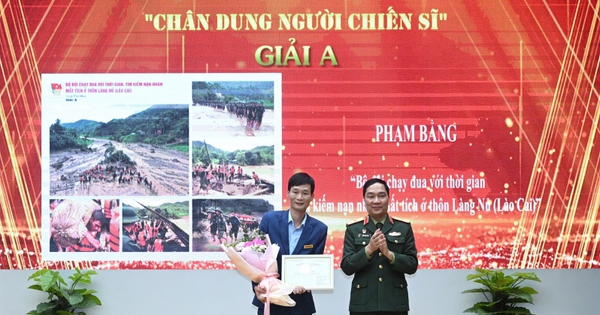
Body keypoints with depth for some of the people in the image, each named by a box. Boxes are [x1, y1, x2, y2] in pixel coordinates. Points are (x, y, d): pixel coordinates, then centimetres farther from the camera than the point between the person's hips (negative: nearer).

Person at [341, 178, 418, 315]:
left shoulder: (404, 228, 7)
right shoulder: (353, 229, 6)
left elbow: (412, 265, 2)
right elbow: (346, 267, -1)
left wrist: (389, 253, -15)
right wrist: (369, 249, -15)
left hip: (395, 304, 0)